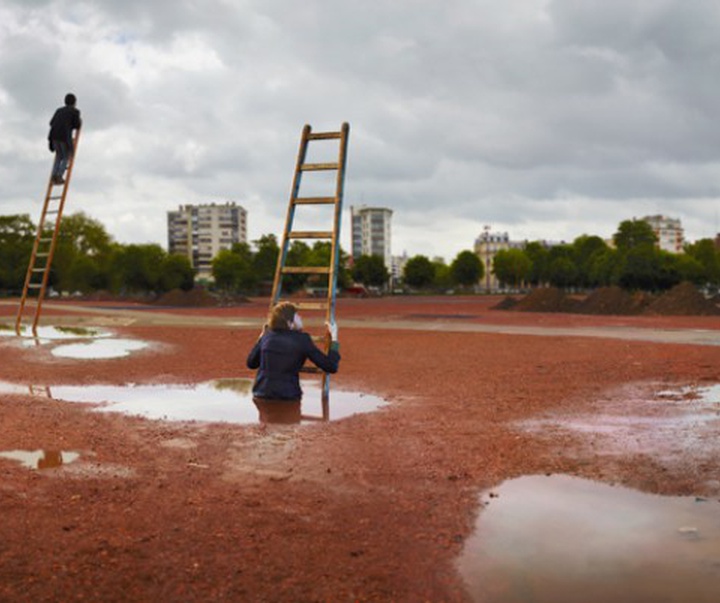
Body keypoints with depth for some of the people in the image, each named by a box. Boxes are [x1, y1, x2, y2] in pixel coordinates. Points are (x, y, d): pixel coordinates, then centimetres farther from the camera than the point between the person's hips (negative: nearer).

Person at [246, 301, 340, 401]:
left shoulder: (267, 335, 3)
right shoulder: (302, 339, -7)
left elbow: (250, 363, 18)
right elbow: (331, 367, -5)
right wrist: (334, 338, 5)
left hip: (262, 395, 3)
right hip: (288, 397, -3)